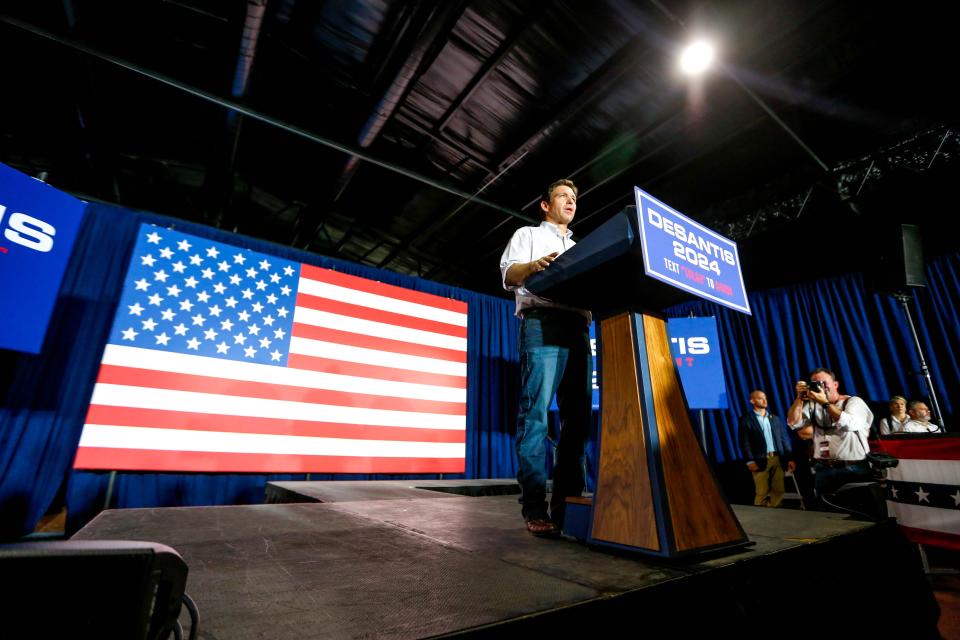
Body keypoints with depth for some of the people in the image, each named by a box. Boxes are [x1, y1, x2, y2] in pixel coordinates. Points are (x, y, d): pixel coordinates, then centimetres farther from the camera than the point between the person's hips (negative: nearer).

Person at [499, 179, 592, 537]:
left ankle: (568, 503, 4)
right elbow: (509, 274, 2)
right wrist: (534, 265, -20)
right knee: (536, 412, -14)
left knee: (577, 415, -1)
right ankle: (534, 507, -11)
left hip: (578, 328, 6)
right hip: (542, 324, -6)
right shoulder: (528, 235, 18)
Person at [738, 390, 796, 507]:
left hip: (777, 459, 5)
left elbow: (784, 439, 14)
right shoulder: (746, 419, -1)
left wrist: (790, 458, 6)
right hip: (760, 461, -5)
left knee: (778, 491, 6)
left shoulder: (775, 418, 16)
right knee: (762, 493, -1)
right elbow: (745, 442, -5)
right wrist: (750, 461, -13)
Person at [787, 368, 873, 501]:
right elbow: (793, 424, -3)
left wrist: (825, 403, -20)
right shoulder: (812, 405, 8)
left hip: (854, 470, -3)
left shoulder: (854, 401, -1)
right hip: (823, 470, 3)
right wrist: (800, 398, -8)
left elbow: (850, 424, -19)